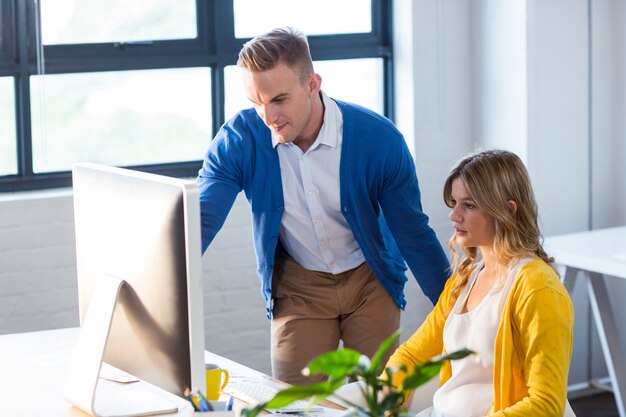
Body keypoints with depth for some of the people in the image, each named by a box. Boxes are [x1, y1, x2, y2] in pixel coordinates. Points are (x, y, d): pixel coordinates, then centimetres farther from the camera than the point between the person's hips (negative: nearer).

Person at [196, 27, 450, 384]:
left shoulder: (378, 138, -21)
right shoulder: (239, 139, -19)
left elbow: (413, 232, -11)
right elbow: (199, 221, -18)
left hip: (371, 280, -1)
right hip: (298, 284, 1)